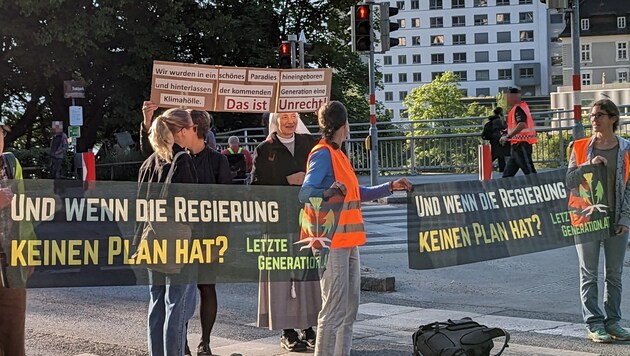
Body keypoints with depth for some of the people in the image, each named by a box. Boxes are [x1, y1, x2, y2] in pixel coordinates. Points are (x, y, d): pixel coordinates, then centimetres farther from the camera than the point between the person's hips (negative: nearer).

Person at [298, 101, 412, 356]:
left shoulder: (337, 154, 19)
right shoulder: (323, 154, -11)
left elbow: (357, 193, 28)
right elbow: (305, 193, -24)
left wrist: (390, 187, 26)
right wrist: (328, 192, -42)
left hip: (348, 242, 10)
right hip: (333, 243, -10)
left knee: (349, 308, 15)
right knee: (334, 310, -11)